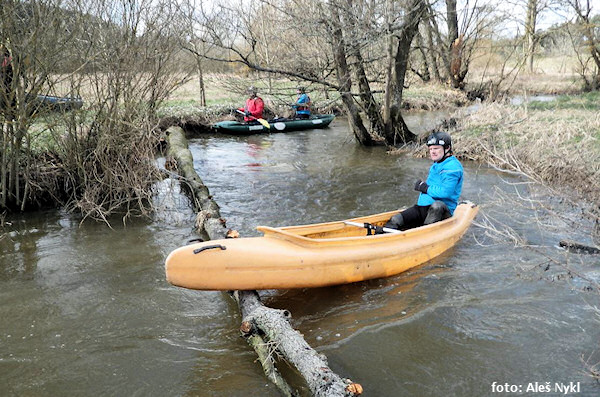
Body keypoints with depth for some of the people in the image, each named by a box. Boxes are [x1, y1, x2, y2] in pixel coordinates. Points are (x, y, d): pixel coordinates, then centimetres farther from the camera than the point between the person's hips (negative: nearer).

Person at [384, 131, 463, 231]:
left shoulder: (453, 166, -9)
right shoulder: (435, 166, 21)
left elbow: (445, 192, -21)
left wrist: (426, 188, -11)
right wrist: (421, 186, 11)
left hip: (442, 211, -7)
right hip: (423, 208, 8)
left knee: (437, 205, -43)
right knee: (396, 220, -14)